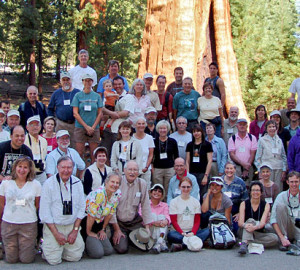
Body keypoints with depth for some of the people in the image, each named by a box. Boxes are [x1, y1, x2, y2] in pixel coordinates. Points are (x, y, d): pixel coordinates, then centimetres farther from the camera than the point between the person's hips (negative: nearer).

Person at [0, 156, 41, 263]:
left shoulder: (36, 184, 0)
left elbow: (37, 205, 7)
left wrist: (30, 215, 1)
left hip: (29, 224, -1)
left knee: (27, 259, 0)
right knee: (11, 259, 4)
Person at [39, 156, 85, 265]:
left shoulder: (77, 183, 4)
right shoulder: (49, 183, -8)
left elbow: (81, 208, 6)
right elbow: (44, 212, -8)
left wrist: (75, 230, -3)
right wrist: (56, 233, -12)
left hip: (72, 226, 4)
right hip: (53, 226, -3)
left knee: (76, 257, -2)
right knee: (54, 260, -9)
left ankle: (62, 247, 26)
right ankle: (46, 246, 21)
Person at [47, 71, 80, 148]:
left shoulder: (77, 92, 4)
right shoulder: (56, 93, 10)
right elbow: (50, 109, 17)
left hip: (74, 124, -1)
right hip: (61, 124, 1)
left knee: (75, 146, 1)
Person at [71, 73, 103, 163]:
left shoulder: (97, 96, 8)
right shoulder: (78, 96, 3)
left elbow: (99, 113, 7)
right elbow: (75, 113, -2)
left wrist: (93, 127, -5)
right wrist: (86, 127, -8)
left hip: (94, 128, 1)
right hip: (80, 128, -1)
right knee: (79, 153, -4)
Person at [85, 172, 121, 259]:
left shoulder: (118, 194, -6)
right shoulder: (99, 193, -28)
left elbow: (110, 213, 4)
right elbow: (91, 215, -22)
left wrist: (103, 229, 8)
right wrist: (89, 232, -13)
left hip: (99, 223, 7)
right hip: (86, 222, -7)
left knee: (109, 251, -1)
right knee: (98, 253, -16)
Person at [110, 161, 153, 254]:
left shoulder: (142, 184, -1)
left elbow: (146, 206, 4)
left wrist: (147, 227, -1)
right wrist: (117, 229, -9)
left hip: (135, 221, 3)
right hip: (119, 222, -3)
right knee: (122, 249, -18)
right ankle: (115, 239, 15)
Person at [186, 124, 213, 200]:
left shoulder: (207, 144, 1)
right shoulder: (190, 145, 11)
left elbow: (209, 161, -3)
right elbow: (187, 161, 12)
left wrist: (206, 175, -10)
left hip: (202, 174, -3)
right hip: (192, 174, 3)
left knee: (202, 196, -4)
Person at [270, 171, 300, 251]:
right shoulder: (282, 196, -4)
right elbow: (273, 219, -11)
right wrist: (282, 237, -21)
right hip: (286, 228, 0)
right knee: (280, 205, -24)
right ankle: (285, 238, -18)